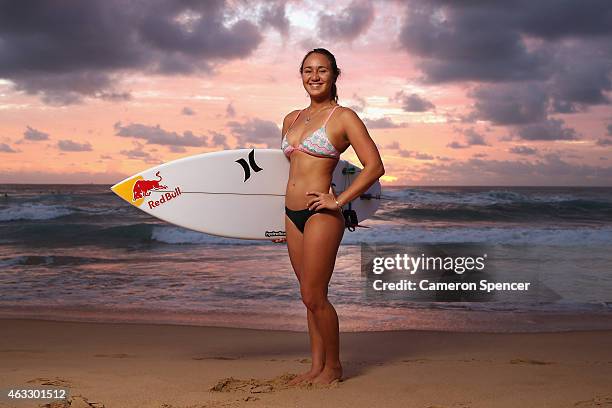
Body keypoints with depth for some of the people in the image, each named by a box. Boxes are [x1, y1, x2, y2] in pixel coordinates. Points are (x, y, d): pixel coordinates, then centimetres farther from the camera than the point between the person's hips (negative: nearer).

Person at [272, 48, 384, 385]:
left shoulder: (343, 117, -5)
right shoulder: (291, 119, 14)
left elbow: (374, 166, -10)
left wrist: (339, 201, -15)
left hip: (320, 214, -6)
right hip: (292, 215, 7)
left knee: (314, 296, -5)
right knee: (310, 297, 11)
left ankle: (333, 367, 11)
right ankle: (316, 366, 20)